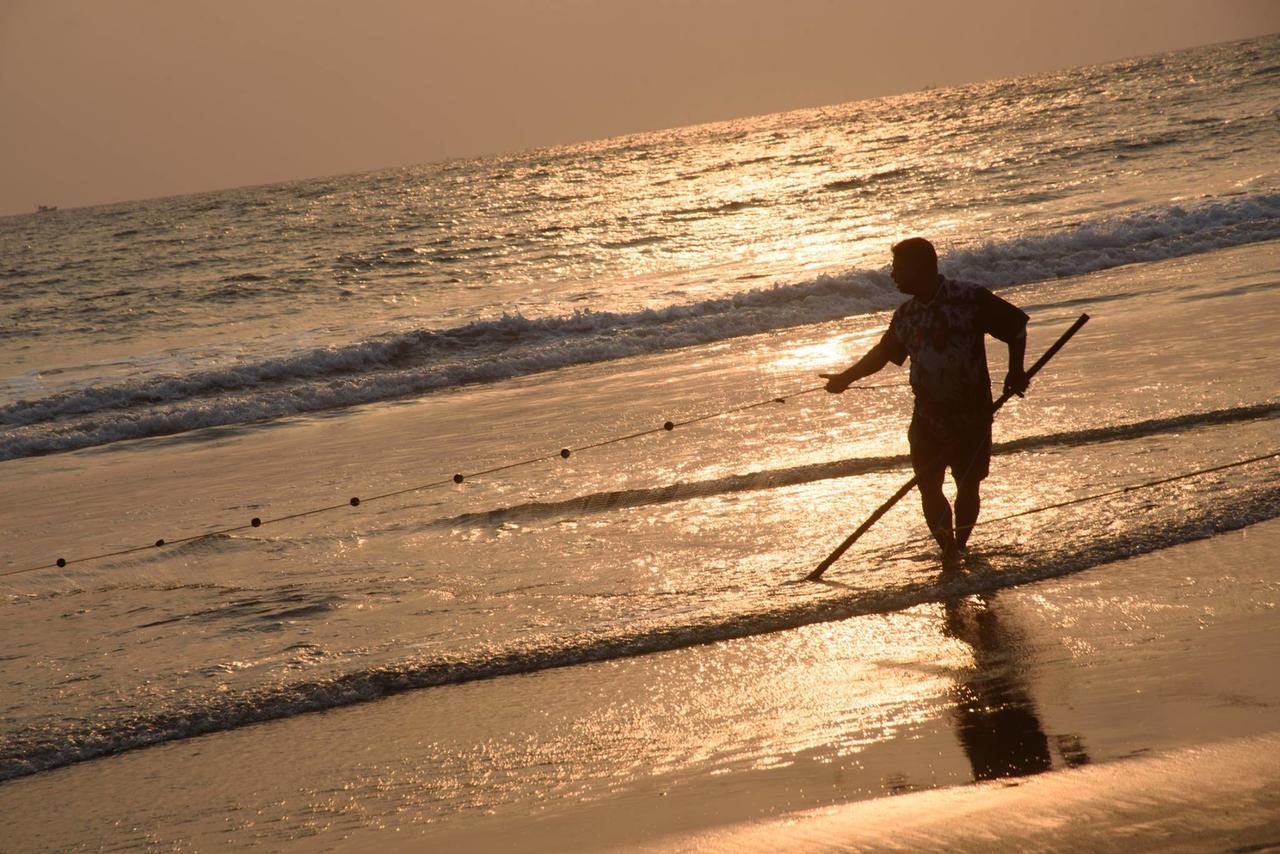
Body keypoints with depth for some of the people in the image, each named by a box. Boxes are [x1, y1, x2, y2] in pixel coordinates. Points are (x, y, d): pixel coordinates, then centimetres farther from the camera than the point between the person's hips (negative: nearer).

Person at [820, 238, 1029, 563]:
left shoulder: (972, 299, -13)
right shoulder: (906, 315, 4)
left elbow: (1016, 326, -3)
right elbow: (882, 353, 20)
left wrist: (1016, 371, -8)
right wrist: (845, 377, 17)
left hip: (972, 415, -4)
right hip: (927, 417, 4)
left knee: (968, 484, 6)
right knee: (928, 488, -1)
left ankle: (960, 546, 25)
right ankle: (947, 549, 15)